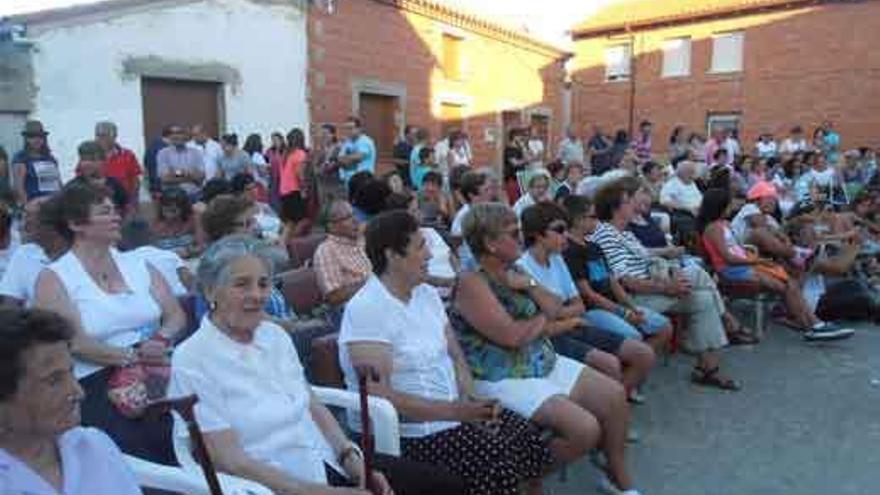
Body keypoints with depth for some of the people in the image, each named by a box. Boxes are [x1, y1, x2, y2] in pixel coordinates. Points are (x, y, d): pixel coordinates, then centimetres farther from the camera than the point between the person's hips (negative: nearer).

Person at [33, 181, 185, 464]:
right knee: (142, 459, -26)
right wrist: (132, 355, -17)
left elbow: (175, 315, 11)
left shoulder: (138, 265, 17)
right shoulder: (54, 278, 4)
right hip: (97, 384, -3)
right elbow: (74, 343, -8)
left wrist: (162, 340, -10)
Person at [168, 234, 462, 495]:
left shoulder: (275, 335, 8)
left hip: (330, 463, 7)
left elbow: (313, 407, 11)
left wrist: (351, 457, -6)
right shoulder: (192, 362, -11)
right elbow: (230, 461, -15)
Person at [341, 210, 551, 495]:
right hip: (403, 431, -7)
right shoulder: (366, 309, -19)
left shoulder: (427, 293, 8)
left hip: (453, 409, 8)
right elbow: (377, 395, -24)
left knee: (530, 438, -4)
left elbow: (455, 356, 10)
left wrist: (471, 398, -9)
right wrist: (454, 411, -26)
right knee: (500, 465, -21)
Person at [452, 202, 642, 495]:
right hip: (503, 380, -9)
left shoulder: (509, 272, 9)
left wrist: (529, 284, -8)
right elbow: (512, 335, -25)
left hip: (545, 363, 9)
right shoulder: (472, 283, -18)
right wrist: (542, 319, -6)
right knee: (586, 429, -20)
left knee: (615, 395, 5)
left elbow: (554, 309, 11)